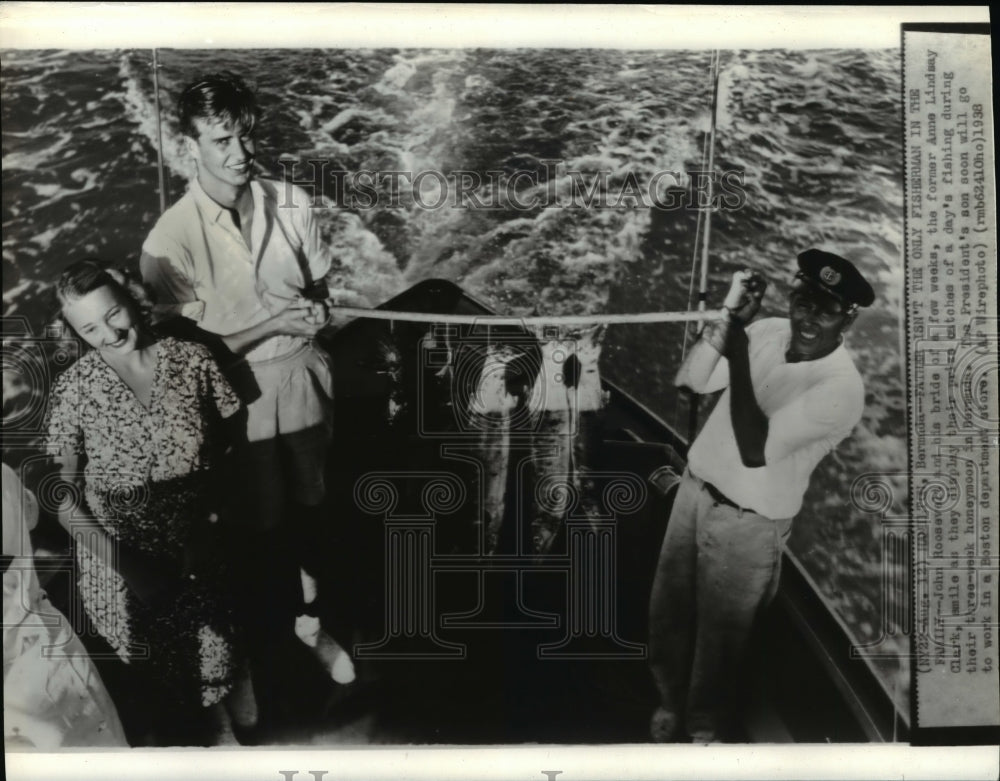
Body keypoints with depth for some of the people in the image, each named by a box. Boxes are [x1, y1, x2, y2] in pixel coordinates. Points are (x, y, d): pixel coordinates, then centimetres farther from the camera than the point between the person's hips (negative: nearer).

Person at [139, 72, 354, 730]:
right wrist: (272, 321, -19)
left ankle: (310, 618, 45)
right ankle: (267, 646, 37)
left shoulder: (292, 203, -5)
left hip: (302, 377, 3)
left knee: (309, 509, 19)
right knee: (261, 526, 13)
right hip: (237, 393, -3)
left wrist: (316, 313, -11)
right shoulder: (172, 237, -15)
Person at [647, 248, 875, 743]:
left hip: (747, 523, -5)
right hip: (694, 489, 6)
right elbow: (691, 381, -6)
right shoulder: (767, 332, -5)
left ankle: (705, 730, 41)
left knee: (718, 637, 12)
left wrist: (738, 354, -28)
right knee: (666, 613, 20)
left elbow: (755, 450, -29)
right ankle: (671, 703, 48)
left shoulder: (841, 387, -23)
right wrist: (731, 318, -19)